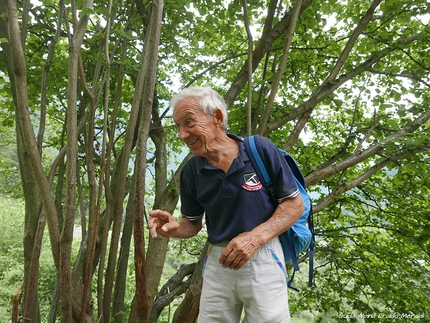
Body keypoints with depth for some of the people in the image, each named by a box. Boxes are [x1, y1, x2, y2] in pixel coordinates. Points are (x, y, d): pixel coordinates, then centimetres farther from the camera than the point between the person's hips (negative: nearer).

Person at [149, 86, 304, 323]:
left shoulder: (262, 150, -13)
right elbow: (193, 222, 9)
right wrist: (174, 228, -15)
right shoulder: (191, 170, -2)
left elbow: (295, 204, -6)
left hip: (262, 258, -2)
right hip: (217, 262, 3)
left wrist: (255, 237, -20)